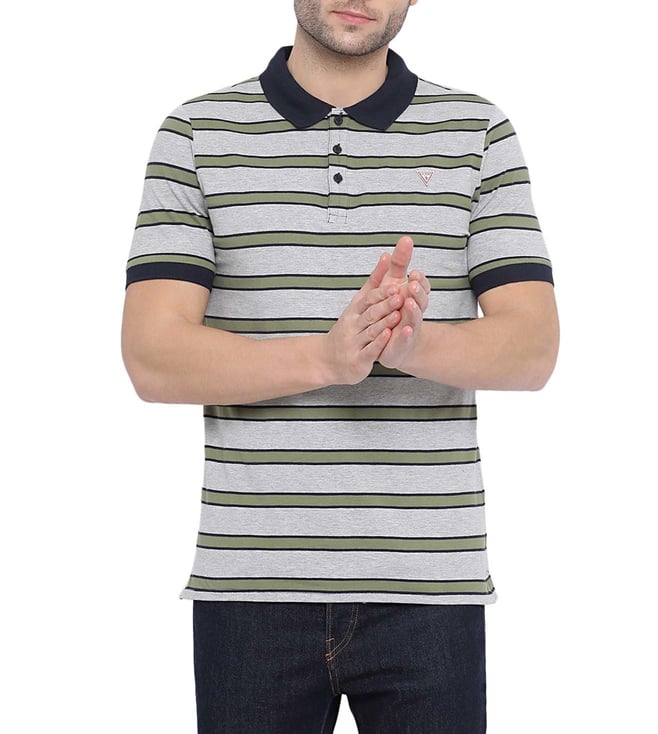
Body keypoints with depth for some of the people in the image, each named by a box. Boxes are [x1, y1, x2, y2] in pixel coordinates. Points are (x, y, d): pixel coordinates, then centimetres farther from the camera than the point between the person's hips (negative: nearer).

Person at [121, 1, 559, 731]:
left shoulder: (479, 132, 6)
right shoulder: (196, 134, 4)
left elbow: (533, 349, -1)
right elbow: (152, 357, -6)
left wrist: (415, 343, -23)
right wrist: (326, 356, -22)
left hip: (429, 583, 1)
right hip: (250, 581, 0)